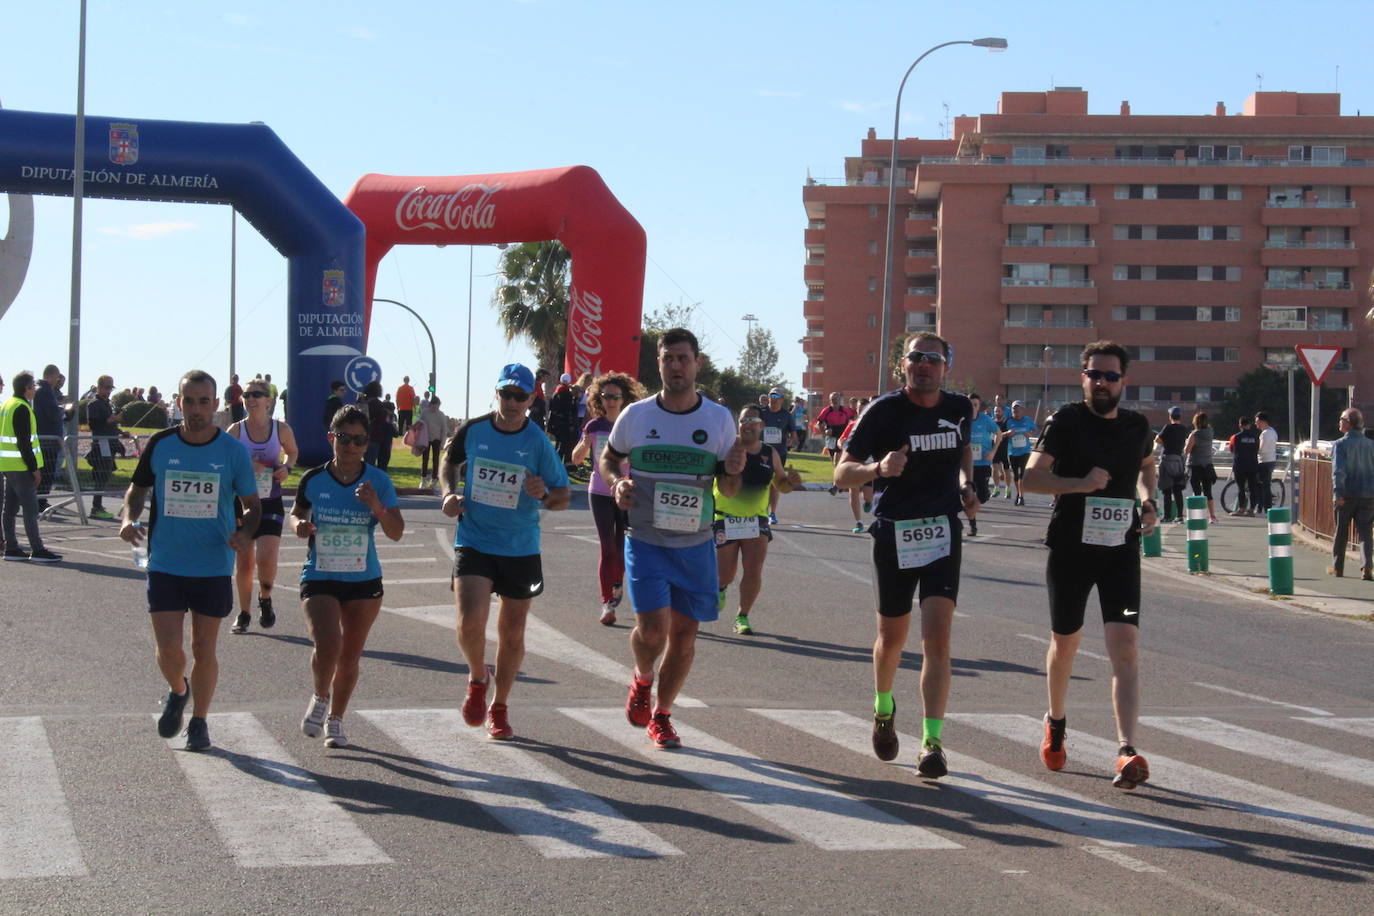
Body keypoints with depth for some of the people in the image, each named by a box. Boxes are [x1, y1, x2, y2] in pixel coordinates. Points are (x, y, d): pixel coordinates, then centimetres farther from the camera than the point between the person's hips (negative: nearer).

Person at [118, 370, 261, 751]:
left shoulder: (234, 451, -4)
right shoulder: (159, 445, -2)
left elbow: (252, 504, 5)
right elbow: (138, 488, 13)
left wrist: (245, 532, -16)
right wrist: (130, 518, -7)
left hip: (214, 568, 0)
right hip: (165, 565, 0)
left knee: (204, 649, 6)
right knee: (168, 649, -5)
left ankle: (199, 721, 25)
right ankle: (177, 691, 28)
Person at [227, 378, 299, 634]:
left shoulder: (281, 429, -1)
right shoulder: (236, 431, -4)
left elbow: (293, 451, 17)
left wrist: (287, 467, -3)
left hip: (271, 502, -1)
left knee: (266, 558, -16)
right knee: (243, 562, 6)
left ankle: (265, 599, 14)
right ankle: (243, 614, 22)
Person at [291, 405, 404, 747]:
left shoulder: (378, 481, -4)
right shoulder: (313, 480, -4)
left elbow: (396, 532, -5)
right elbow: (296, 512, 14)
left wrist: (377, 506, -23)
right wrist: (299, 526, -9)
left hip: (364, 581, 2)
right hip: (319, 579, -1)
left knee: (350, 657, 10)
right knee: (327, 646, -21)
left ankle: (335, 720, 32)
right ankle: (320, 698, 10)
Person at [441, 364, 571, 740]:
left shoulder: (538, 443, -7)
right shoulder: (472, 431, -3)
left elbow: (564, 496, -2)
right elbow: (451, 461, 19)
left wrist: (544, 494, -24)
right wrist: (449, 492, 2)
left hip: (521, 549, 0)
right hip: (473, 542, 0)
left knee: (512, 632, 9)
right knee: (470, 622, -18)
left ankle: (499, 707, 29)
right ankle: (477, 678, 15)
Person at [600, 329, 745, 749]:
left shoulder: (719, 419, 0)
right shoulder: (636, 415, -2)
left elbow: (729, 491, 6)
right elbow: (608, 458, 15)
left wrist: (733, 472, -17)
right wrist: (616, 483, -7)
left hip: (696, 545, 2)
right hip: (646, 541, -2)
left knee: (685, 632, 4)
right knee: (652, 628, -14)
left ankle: (661, 715, 23)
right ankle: (642, 679, 20)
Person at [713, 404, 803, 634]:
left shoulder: (770, 454, 5)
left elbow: (780, 484, 16)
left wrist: (791, 482, -6)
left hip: (756, 520, 2)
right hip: (725, 519, -2)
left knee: (754, 572, -8)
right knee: (726, 573, 4)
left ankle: (742, 617, 9)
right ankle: (721, 588, 42)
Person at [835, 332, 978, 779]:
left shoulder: (959, 408, 3)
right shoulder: (884, 410, -9)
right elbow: (842, 472, -12)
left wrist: (966, 483, 7)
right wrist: (878, 468, -32)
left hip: (942, 532, 1)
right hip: (893, 535, -1)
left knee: (937, 636, -13)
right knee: (892, 635, 13)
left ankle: (932, 742, -14)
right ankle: (883, 708, 43)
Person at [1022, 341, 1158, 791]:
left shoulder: (1137, 426, 6)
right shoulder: (1067, 420, -6)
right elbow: (1032, 476, -12)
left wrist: (1148, 502, 8)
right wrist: (1080, 484, -25)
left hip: (1121, 550, 1)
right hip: (1070, 548, -1)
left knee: (1125, 647, -14)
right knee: (1065, 642, 15)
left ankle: (1127, 752, -22)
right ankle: (1055, 723, 43)